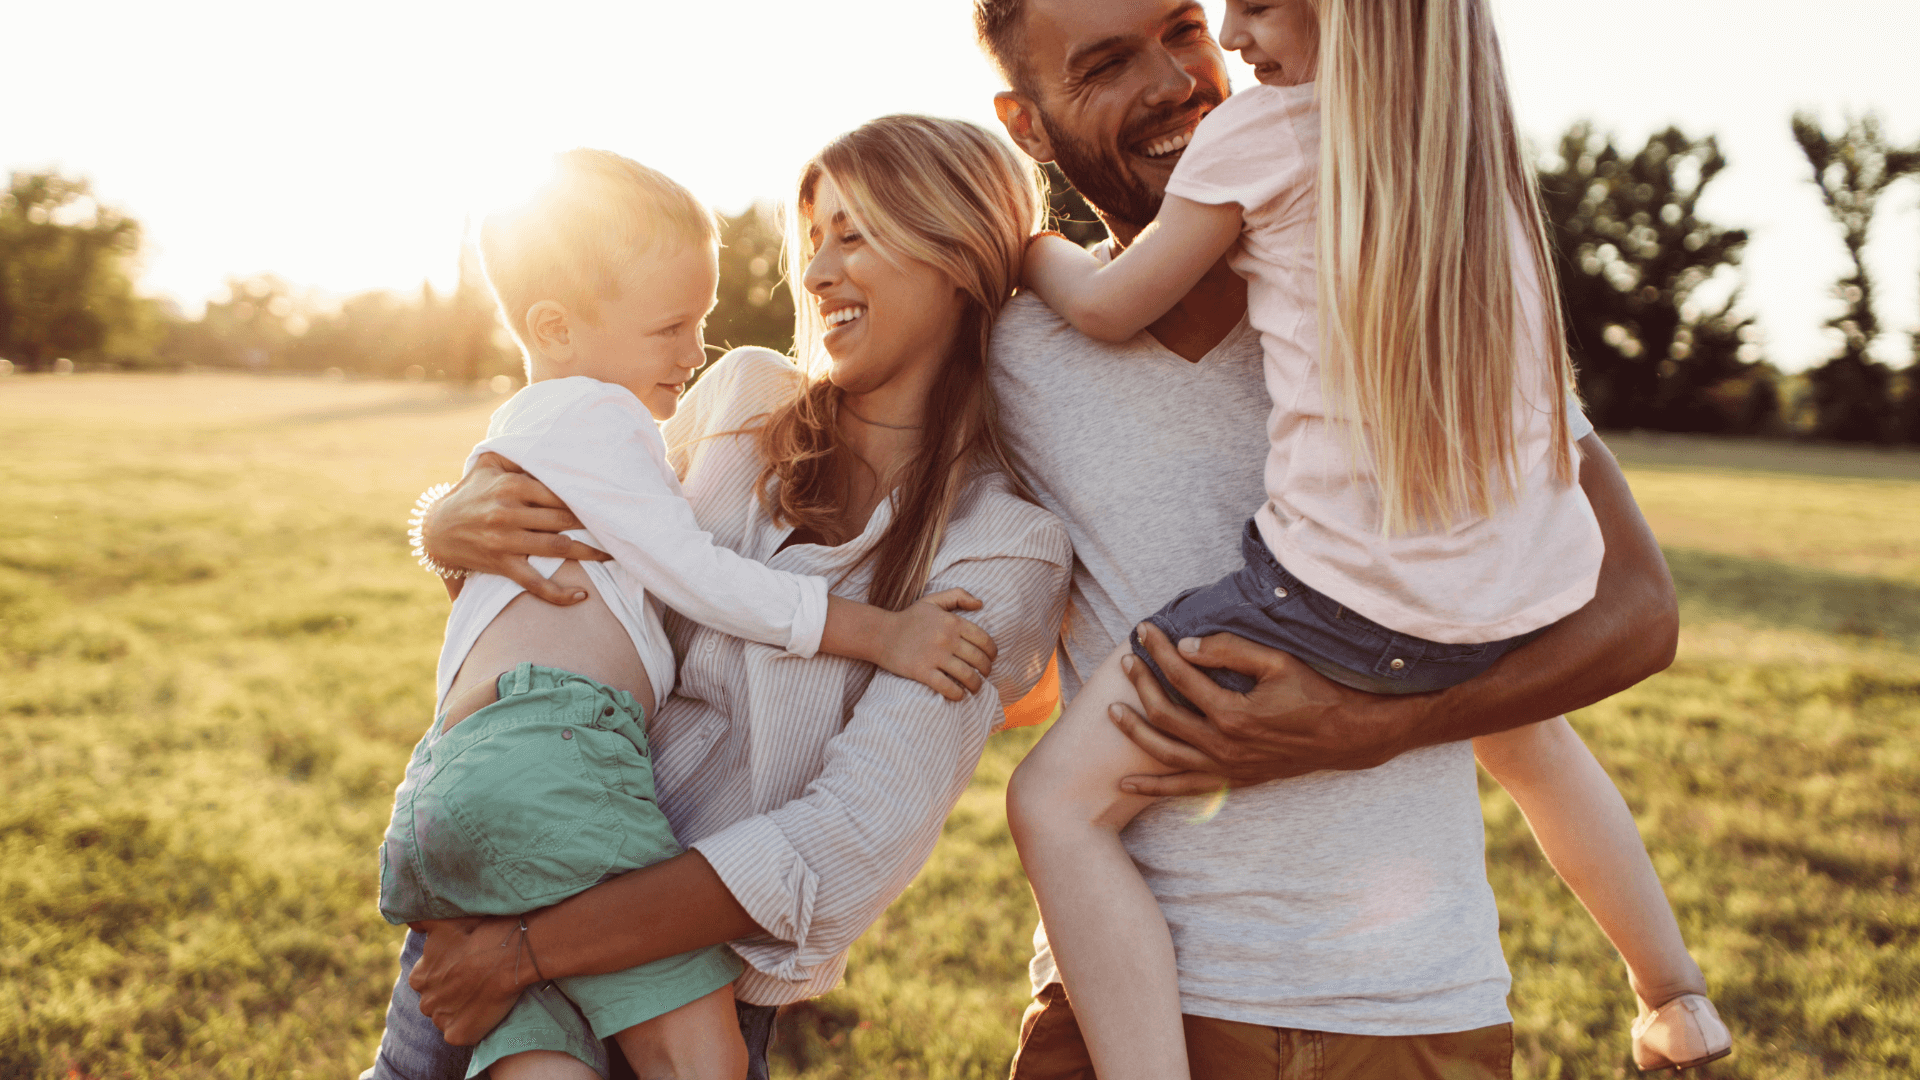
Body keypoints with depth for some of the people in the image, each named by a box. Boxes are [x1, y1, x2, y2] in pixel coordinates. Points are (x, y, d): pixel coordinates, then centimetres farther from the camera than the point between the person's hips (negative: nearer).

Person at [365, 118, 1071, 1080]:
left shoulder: (1004, 545, -15)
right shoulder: (742, 398, -2)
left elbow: (856, 837, -22)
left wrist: (528, 951, -24)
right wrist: (453, 522, -15)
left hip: (712, 965, -3)